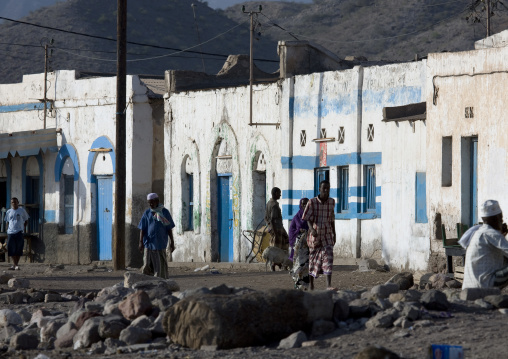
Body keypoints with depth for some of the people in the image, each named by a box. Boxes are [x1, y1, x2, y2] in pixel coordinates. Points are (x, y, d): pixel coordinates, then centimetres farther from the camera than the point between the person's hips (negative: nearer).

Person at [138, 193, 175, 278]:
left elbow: (169, 228, 6)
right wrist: (141, 242, -4)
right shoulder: (147, 213, 6)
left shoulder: (165, 212, 3)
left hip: (160, 243, -1)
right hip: (149, 242, 1)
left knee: (161, 266, -2)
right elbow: (142, 229, 5)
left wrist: (172, 242, 5)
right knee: (147, 265, -3)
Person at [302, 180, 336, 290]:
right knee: (313, 260, 8)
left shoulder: (332, 202, 4)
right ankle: (311, 285, 22)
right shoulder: (312, 202, -7)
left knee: (328, 258, -14)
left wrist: (334, 234, 19)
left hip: (327, 236, 2)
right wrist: (311, 229, -28)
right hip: (315, 236, -2)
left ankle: (328, 285, -21)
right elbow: (308, 219, -9)